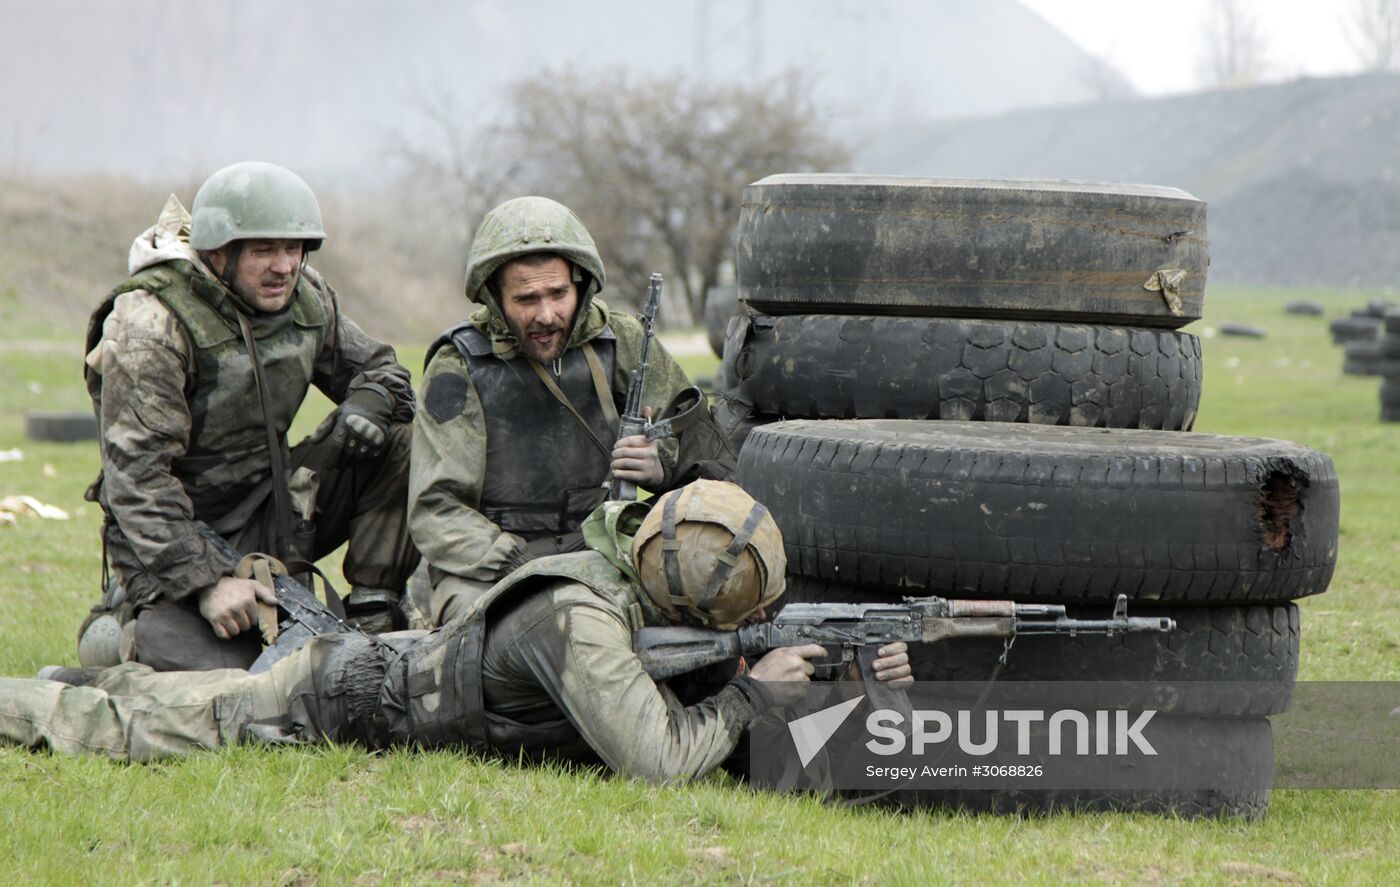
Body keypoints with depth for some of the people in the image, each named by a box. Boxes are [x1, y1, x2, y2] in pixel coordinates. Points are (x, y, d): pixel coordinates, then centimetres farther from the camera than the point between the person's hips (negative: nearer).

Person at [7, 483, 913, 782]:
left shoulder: (639, 574, -11)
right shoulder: (579, 619, -37)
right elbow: (657, 760, -44)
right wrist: (751, 692, -30)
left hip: (400, 658, 7)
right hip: (339, 699, -7)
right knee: (125, 730, 11)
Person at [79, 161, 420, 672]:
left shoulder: (307, 298, 1)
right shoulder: (150, 325, -20)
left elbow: (379, 371, 16)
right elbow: (136, 473, -24)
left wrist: (358, 416, -11)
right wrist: (206, 581, -31)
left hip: (272, 509, 6)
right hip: (177, 534, -6)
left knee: (404, 444, -9)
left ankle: (372, 618, -2)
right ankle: (123, 623, 6)